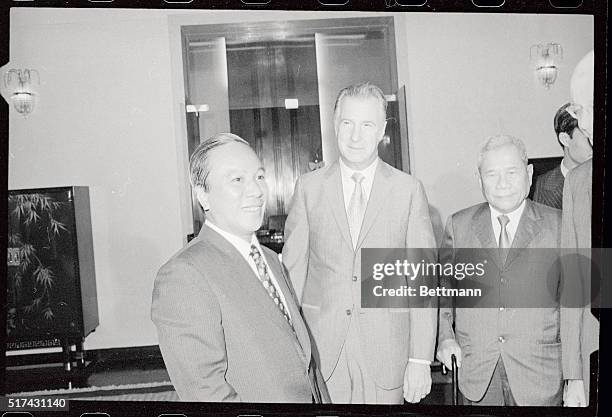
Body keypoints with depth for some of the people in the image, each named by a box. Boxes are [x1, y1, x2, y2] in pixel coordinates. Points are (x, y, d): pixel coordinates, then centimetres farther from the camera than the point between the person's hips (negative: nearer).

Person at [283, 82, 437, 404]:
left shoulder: (409, 190, -2)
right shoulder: (308, 187, 1)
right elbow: (293, 270, 2)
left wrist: (420, 359, -6)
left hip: (385, 354, 0)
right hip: (320, 352, 1)